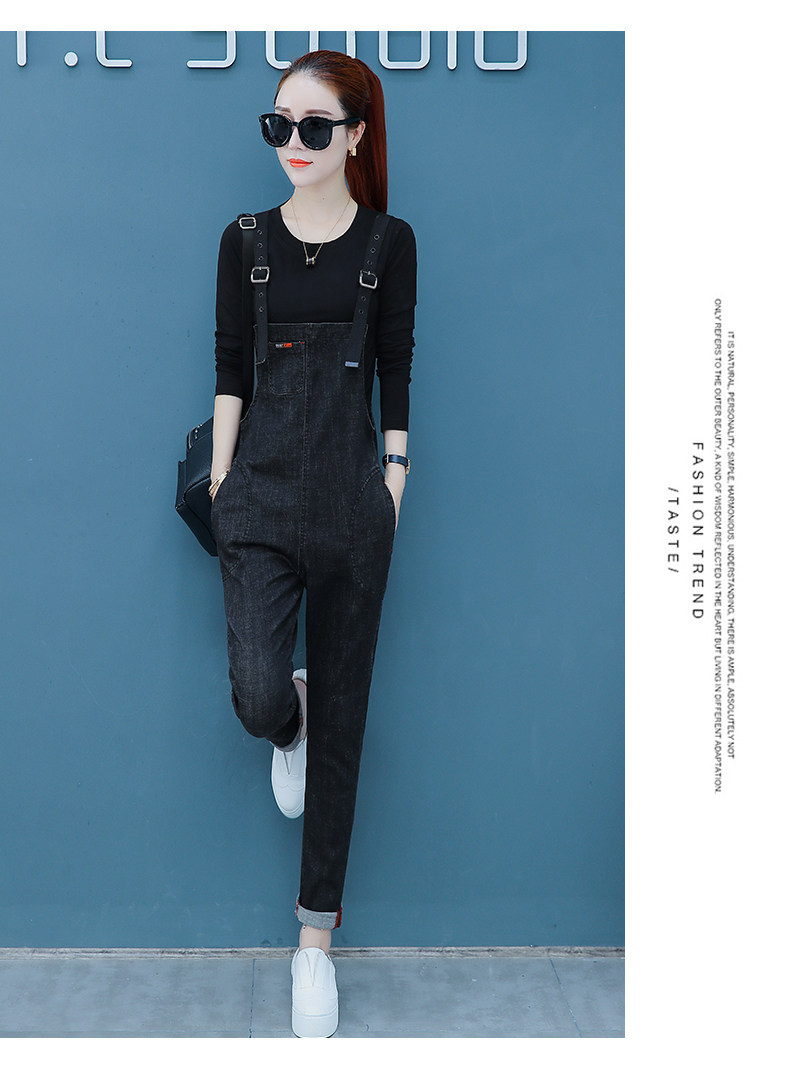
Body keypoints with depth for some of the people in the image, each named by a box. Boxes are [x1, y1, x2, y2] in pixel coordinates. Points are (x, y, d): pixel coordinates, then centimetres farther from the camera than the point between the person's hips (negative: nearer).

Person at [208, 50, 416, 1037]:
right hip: (262, 493, 1)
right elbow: (229, 368, 7)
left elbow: (395, 376, 4)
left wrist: (392, 490, 0)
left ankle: (316, 935, 17)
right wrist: (220, 483, 2)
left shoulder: (389, 242, 4)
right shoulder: (245, 240, 7)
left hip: (352, 501, 0)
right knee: (259, 698, -17)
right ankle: (285, 729, 25)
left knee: (339, 721, 4)